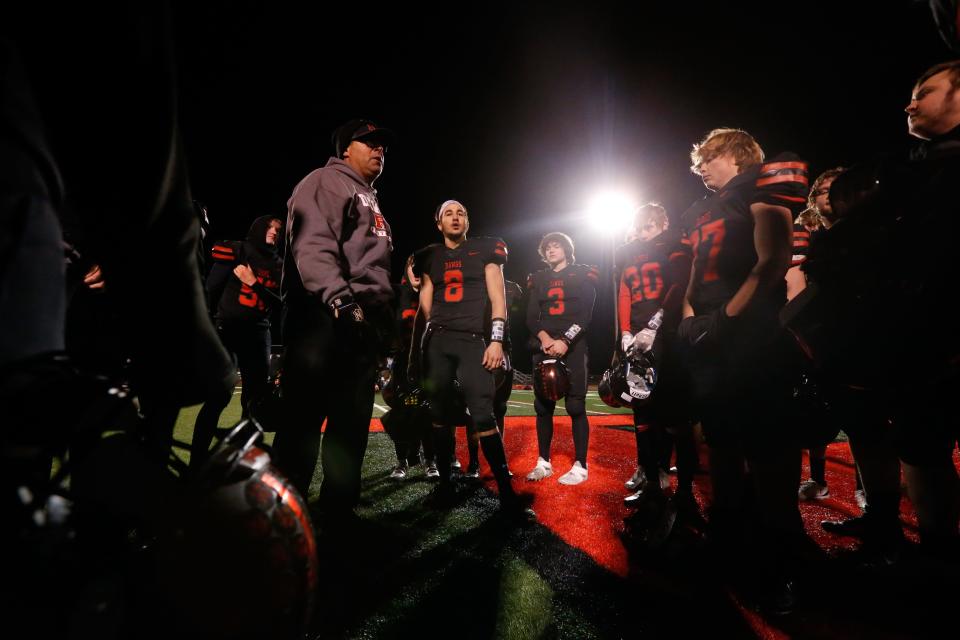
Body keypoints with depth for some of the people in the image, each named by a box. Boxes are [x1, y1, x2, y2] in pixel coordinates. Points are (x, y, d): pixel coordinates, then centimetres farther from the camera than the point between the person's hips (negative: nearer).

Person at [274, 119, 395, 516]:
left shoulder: (369, 200, 32)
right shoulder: (327, 181, 2)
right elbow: (313, 245, -16)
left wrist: (385, 318, 25)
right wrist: (339, 296, -30)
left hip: (363, 323, 10)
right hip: (325, 319, -9)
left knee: (352, 425, 11)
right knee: (303, 421, -6)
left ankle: (338, 509, 22)